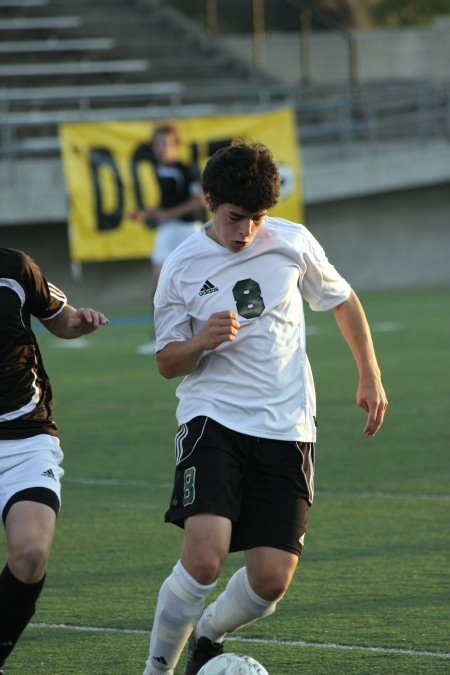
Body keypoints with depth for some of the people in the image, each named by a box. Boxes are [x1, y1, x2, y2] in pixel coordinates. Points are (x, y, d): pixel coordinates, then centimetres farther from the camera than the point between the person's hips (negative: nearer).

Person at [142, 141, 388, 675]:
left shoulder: (292, 243, 2)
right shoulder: (182, 268, -2)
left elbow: (343, 301, 19)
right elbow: (167, 363, 5)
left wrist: (370, 378, 15)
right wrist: (202, 341, -16)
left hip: (287, 429, 2)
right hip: (213, 419, -2)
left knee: (271, 580, -6)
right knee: (204, 556, -25)